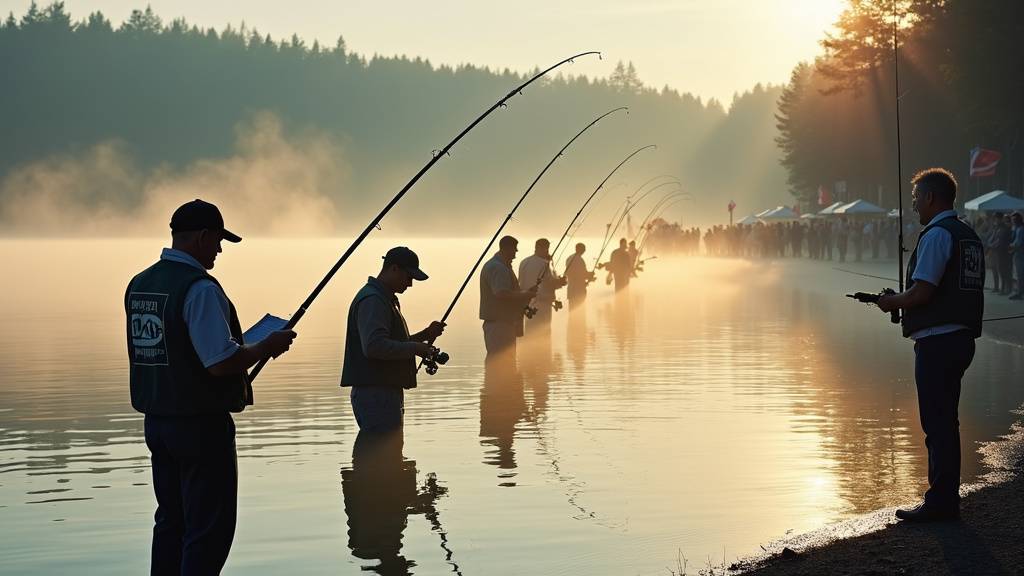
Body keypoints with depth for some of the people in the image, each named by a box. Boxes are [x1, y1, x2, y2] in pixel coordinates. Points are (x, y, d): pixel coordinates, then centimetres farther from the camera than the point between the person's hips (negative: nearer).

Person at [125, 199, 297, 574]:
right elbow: (221, 363, -24)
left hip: (156, 421, 8)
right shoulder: (199, 288, -18)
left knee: (170, 520, 17)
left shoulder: (139, 285, 9)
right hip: (201, 426, -8)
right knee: (209, 528, -1)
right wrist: (267, 346, -7)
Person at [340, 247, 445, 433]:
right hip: (375, 392, -11)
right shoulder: (371, 300, -14)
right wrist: (415, 348, -18)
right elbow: (374, 346, -27)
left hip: (387, 390, 11)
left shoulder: (386, 299, 20)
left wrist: (424, 335, 15)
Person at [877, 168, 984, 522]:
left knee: (938, 423, -6)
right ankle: (945, 500, 20)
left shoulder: (936, 235, -13)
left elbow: (922, 292, -20)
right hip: (962, 338, 10)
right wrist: (903, 301, 19)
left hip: (937, 342, -10)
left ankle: (940, 503, -4)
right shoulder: (969, 237, 17)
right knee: (945, 422, 15)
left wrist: (892, 302, -1)